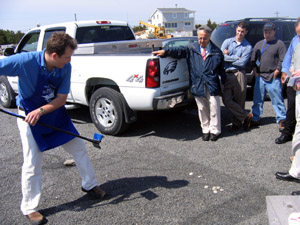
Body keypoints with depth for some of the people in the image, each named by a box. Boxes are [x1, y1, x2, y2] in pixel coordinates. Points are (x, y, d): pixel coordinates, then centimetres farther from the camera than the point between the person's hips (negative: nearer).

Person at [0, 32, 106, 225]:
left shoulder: (65, 67, -15)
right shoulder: (25, 61, -28)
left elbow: (61, 98, -13)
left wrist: (41, 111, -29)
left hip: (55, 112, 5)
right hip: (29, 115, -4)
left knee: (79, 148, 10)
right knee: (32, 163, 0)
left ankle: (90, 185, 32)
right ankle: (30, 208, 19)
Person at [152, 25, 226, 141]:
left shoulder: (216, 51, 6)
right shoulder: (192, 48, 7)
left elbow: (221, 69, 11)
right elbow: (179, 51, -6)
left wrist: (223, 82, 9)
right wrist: (165, 51, -21)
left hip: (212, 85, -1)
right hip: (198, 86, 1)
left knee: (214, 108, 3)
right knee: (202, 109, 10)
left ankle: (215, 130, 18)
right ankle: (205, 130, 24)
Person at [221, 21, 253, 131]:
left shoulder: (248, 47, 4)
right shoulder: (228, 41, 11)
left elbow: (242, 63, -9)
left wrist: (228, 58, -4)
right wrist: (236, 58, -6)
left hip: (239, 75, -2)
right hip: (226, 75, 2)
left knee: (239, 101, 2)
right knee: (226, 99, -8)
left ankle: (237, 122, 19)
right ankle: (246, 116, 6)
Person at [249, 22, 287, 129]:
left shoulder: (279, 44, 0)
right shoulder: (259, 44, 16)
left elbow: (283, 61, -6)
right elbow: (253, 60, 17)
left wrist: (276, 72, -11)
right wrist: (255, 72, 6)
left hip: (273, 78, -5)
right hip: (260, 77, 5)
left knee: (277, 100, -1)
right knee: (257, 100, 9)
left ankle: (281, 120, 7)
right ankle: (256, 119, 19)